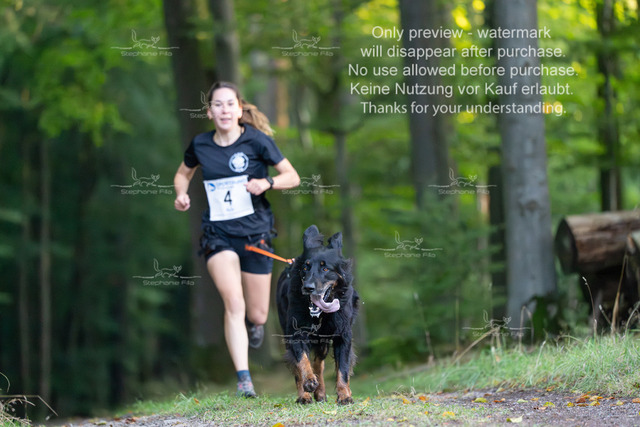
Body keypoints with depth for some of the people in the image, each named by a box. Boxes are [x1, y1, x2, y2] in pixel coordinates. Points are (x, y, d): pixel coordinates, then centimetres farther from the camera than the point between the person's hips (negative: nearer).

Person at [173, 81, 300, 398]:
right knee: (234, 303, -20)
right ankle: (244, 379, -20)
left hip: (255, 232, 0)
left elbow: (292, 177, -1)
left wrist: (267, 183, -21)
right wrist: (181, 194, 0)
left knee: (256, 315, 6)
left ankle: (254, 321, 46)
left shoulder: (257, 140, -7)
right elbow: (183, 173, 21)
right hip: (217, 234, 0)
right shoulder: (200, 145, 0)